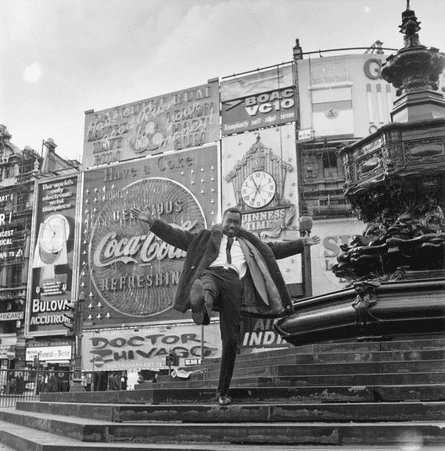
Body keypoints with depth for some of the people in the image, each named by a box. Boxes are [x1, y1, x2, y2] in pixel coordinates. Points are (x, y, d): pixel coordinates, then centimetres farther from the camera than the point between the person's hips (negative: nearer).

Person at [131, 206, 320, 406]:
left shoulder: (250, 243, 35)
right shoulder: (207, 237, 28)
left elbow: (275, 248, 36)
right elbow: (177, 236, 21)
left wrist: (302, 243, 30)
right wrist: (152, 221, 11)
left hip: (234, 280, 1)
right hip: (211, 272, -1)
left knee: (230, 340, -7)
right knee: (207, 288, -42)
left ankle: (223, 391, 2)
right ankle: (201, 305, -79)